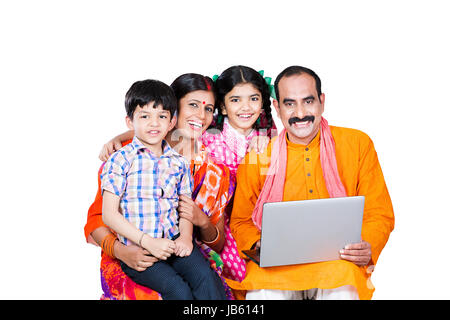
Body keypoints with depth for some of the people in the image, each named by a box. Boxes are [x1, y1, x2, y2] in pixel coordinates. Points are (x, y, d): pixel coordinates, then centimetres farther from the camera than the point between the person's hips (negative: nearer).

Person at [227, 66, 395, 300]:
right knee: (263, 292, -31)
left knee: (342, 291, -33)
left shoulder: (358, 144, 6)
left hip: (338, 261, 0)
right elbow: (241, 221, 12)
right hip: (276, 264, 0)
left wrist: (368, 247, -14)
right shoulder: (256, 157, 6)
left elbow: (379, 214, 7)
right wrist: (259, 246, -10)